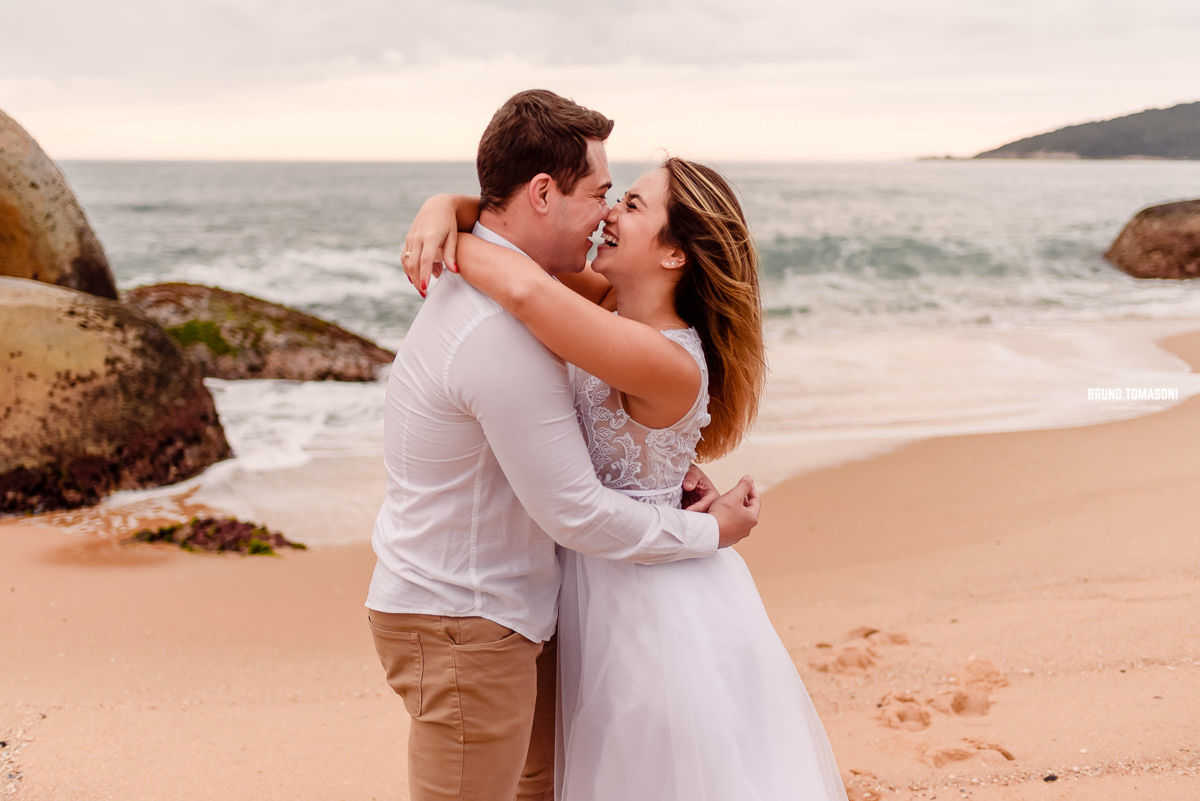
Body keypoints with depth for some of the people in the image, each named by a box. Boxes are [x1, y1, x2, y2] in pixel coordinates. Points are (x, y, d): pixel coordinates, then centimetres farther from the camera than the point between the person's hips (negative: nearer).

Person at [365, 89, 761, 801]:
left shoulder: (482, 284, 6)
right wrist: (710, 530, -8)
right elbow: (578, 515, -22)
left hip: (500, 610, 10)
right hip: (464, 629, -10)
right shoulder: (501, 332, -28)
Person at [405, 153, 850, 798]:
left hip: (655, 602, -9)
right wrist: (443, 210, -20)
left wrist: (450, 245, -25)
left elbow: (527, 290, -42)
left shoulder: (670, 364, -29)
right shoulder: (606, 305, -4)